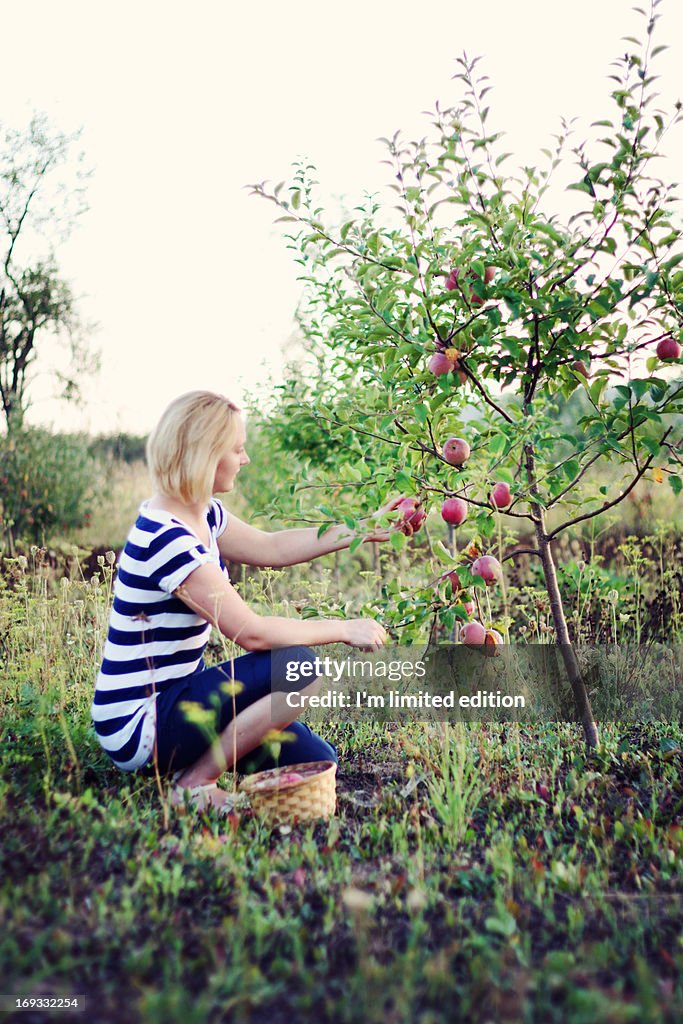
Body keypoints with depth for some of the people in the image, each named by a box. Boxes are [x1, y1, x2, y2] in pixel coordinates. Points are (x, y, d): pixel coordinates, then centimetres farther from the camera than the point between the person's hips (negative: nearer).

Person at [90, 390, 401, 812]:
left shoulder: (200, 514, 4)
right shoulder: (166, 538, -26)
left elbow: (272, 547, 15)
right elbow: (251, 632, -25)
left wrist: (366, 530, 12)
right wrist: (344, 628, -14)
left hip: (171, 698, 9)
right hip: (137, 726, -9)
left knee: (317, 761, 7)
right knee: (299, 667, -22)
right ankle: (194, 784, -8)